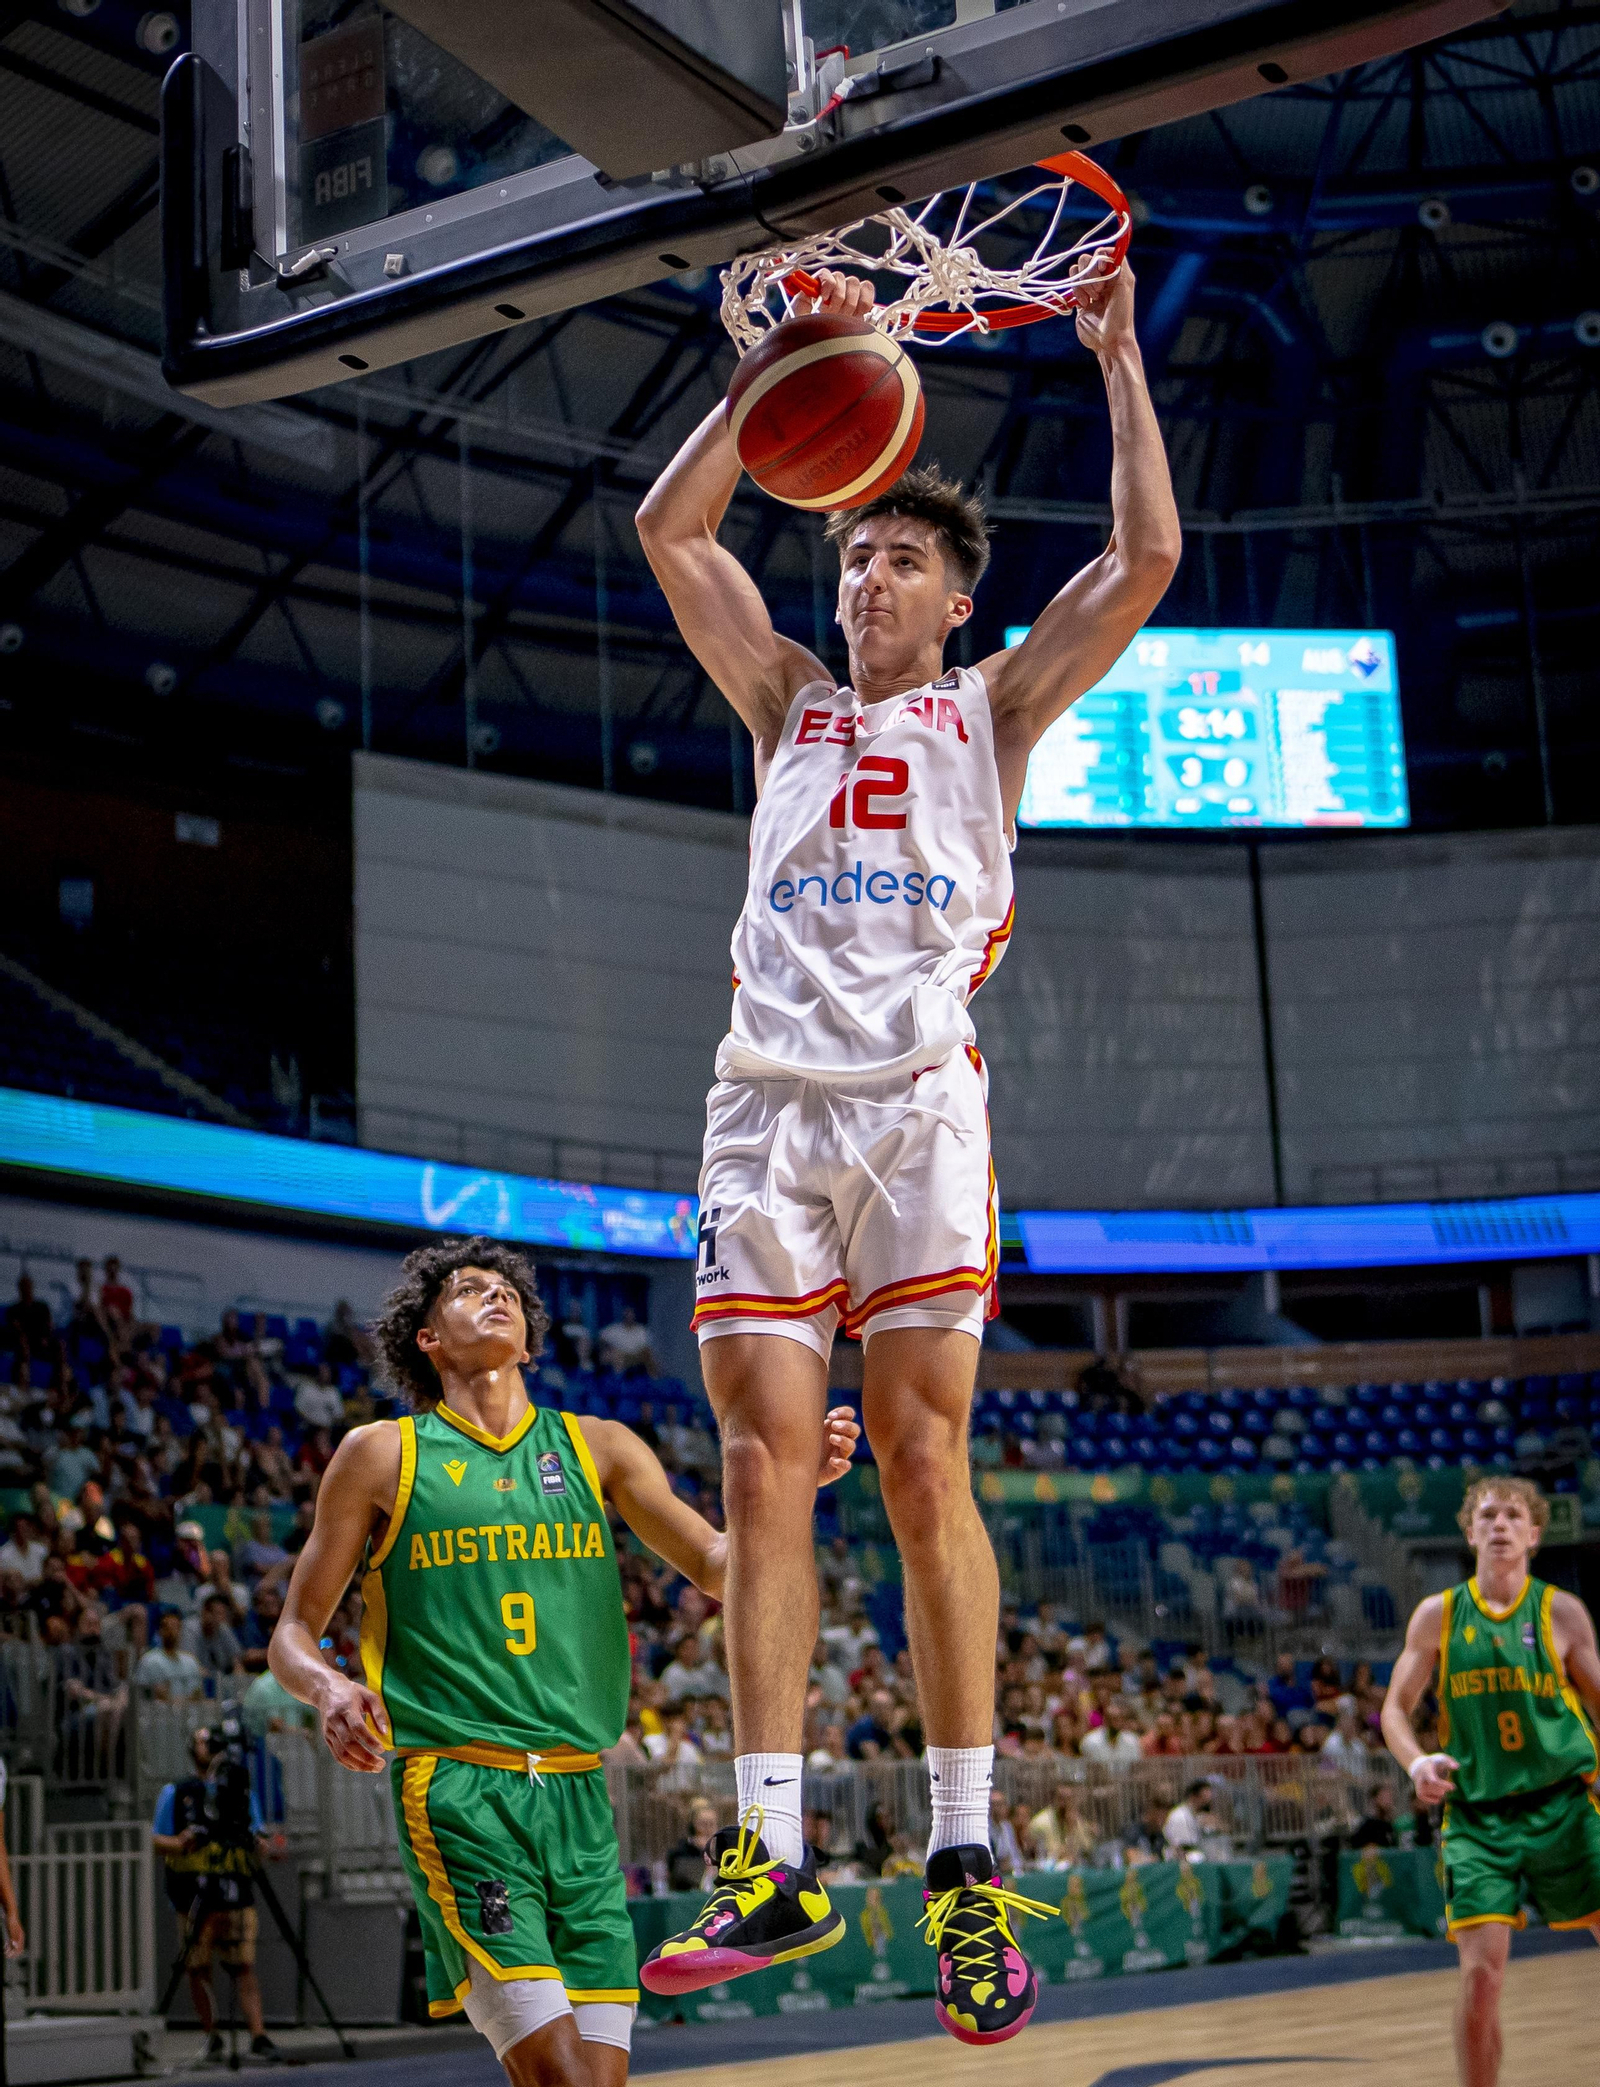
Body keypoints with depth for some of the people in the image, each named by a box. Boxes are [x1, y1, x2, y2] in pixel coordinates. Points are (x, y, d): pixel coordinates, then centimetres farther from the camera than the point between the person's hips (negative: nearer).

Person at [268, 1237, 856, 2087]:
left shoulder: (597, 1447, 14)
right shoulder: (381, 1455, 6)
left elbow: (718, 1566, 7)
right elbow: (293, 1634, 9)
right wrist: (329, 1689, -13)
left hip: (579, 1793, 4)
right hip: (457, 1792, -4)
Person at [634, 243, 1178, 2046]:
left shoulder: (995, 705, 17)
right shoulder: (792, 700, 23)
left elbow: (1145, 558, 7)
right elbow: (669, 528, 15)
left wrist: (1118, 358, 12)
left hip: (915, 1098, -2)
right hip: (767, 1100, 3)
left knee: (923, 1466, -8)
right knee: (764, 1472, -4)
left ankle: (965, 1862, -4)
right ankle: (773, 1860, -2)